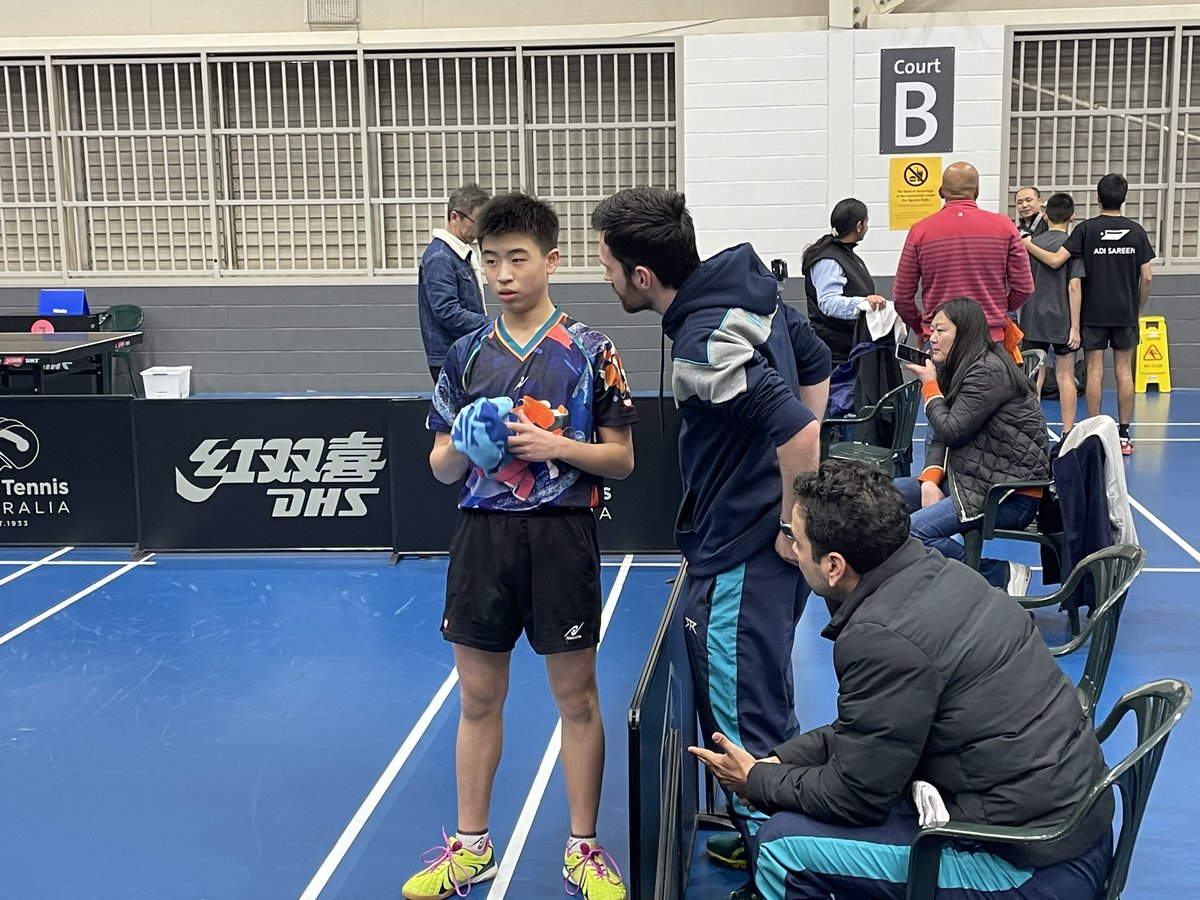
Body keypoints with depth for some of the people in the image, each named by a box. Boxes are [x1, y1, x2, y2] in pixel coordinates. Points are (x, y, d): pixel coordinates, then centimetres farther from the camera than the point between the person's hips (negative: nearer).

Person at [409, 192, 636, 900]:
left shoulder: (591, 351, -2)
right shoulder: (467, 354, 7)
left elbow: (622, 459, -1)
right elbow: (441, 467, 10)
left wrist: (557, 446, -17)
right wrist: (463, 448, -12)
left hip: (561, 535, -3)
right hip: (484, 534, 3)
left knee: (577, 697, 7)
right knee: (479, 697, 12)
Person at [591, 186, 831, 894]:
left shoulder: (702, 345, -25)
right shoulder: (750, 286, 4)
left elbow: (798, 432, -33)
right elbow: (817, 364, 17)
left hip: (741, 562, -11)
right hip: (769, 542, 11)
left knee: (747, 728, 3)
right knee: (771, 712, 24)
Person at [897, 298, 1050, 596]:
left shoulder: (989, 371, -16)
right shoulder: (955, 369, 14)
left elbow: (952, 431, -17)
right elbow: (939, 437, 11)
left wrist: (930, 385, -3)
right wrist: (930, 479, -7)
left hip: (1011, 494, -10)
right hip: (967, 479, 10)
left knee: (913, 531, -25)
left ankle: (1001, 576, -14)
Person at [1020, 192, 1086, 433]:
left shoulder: (1031, 243, 3)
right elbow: (1074, 286, -11)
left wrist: (1021, 320, 14)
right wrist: (1075, 326, -9)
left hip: (1033, 321, 3)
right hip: (1062, 321, -3)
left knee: (1033, 379, 6)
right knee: (1065, 377, 4)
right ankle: (1067, 434, 7)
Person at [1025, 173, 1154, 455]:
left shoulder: (1086, 229, -6)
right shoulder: (1136, 231, 2)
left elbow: (1055, 261, -15)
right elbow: (1147, 277, 1)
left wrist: (1028, 245, -2)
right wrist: (1138, 309, 13)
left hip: (1093, 312, -2)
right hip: (1125, 313, 2)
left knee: (1094, 370, 1)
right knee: (1124, 370, 5)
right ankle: (1124, 435, 8)